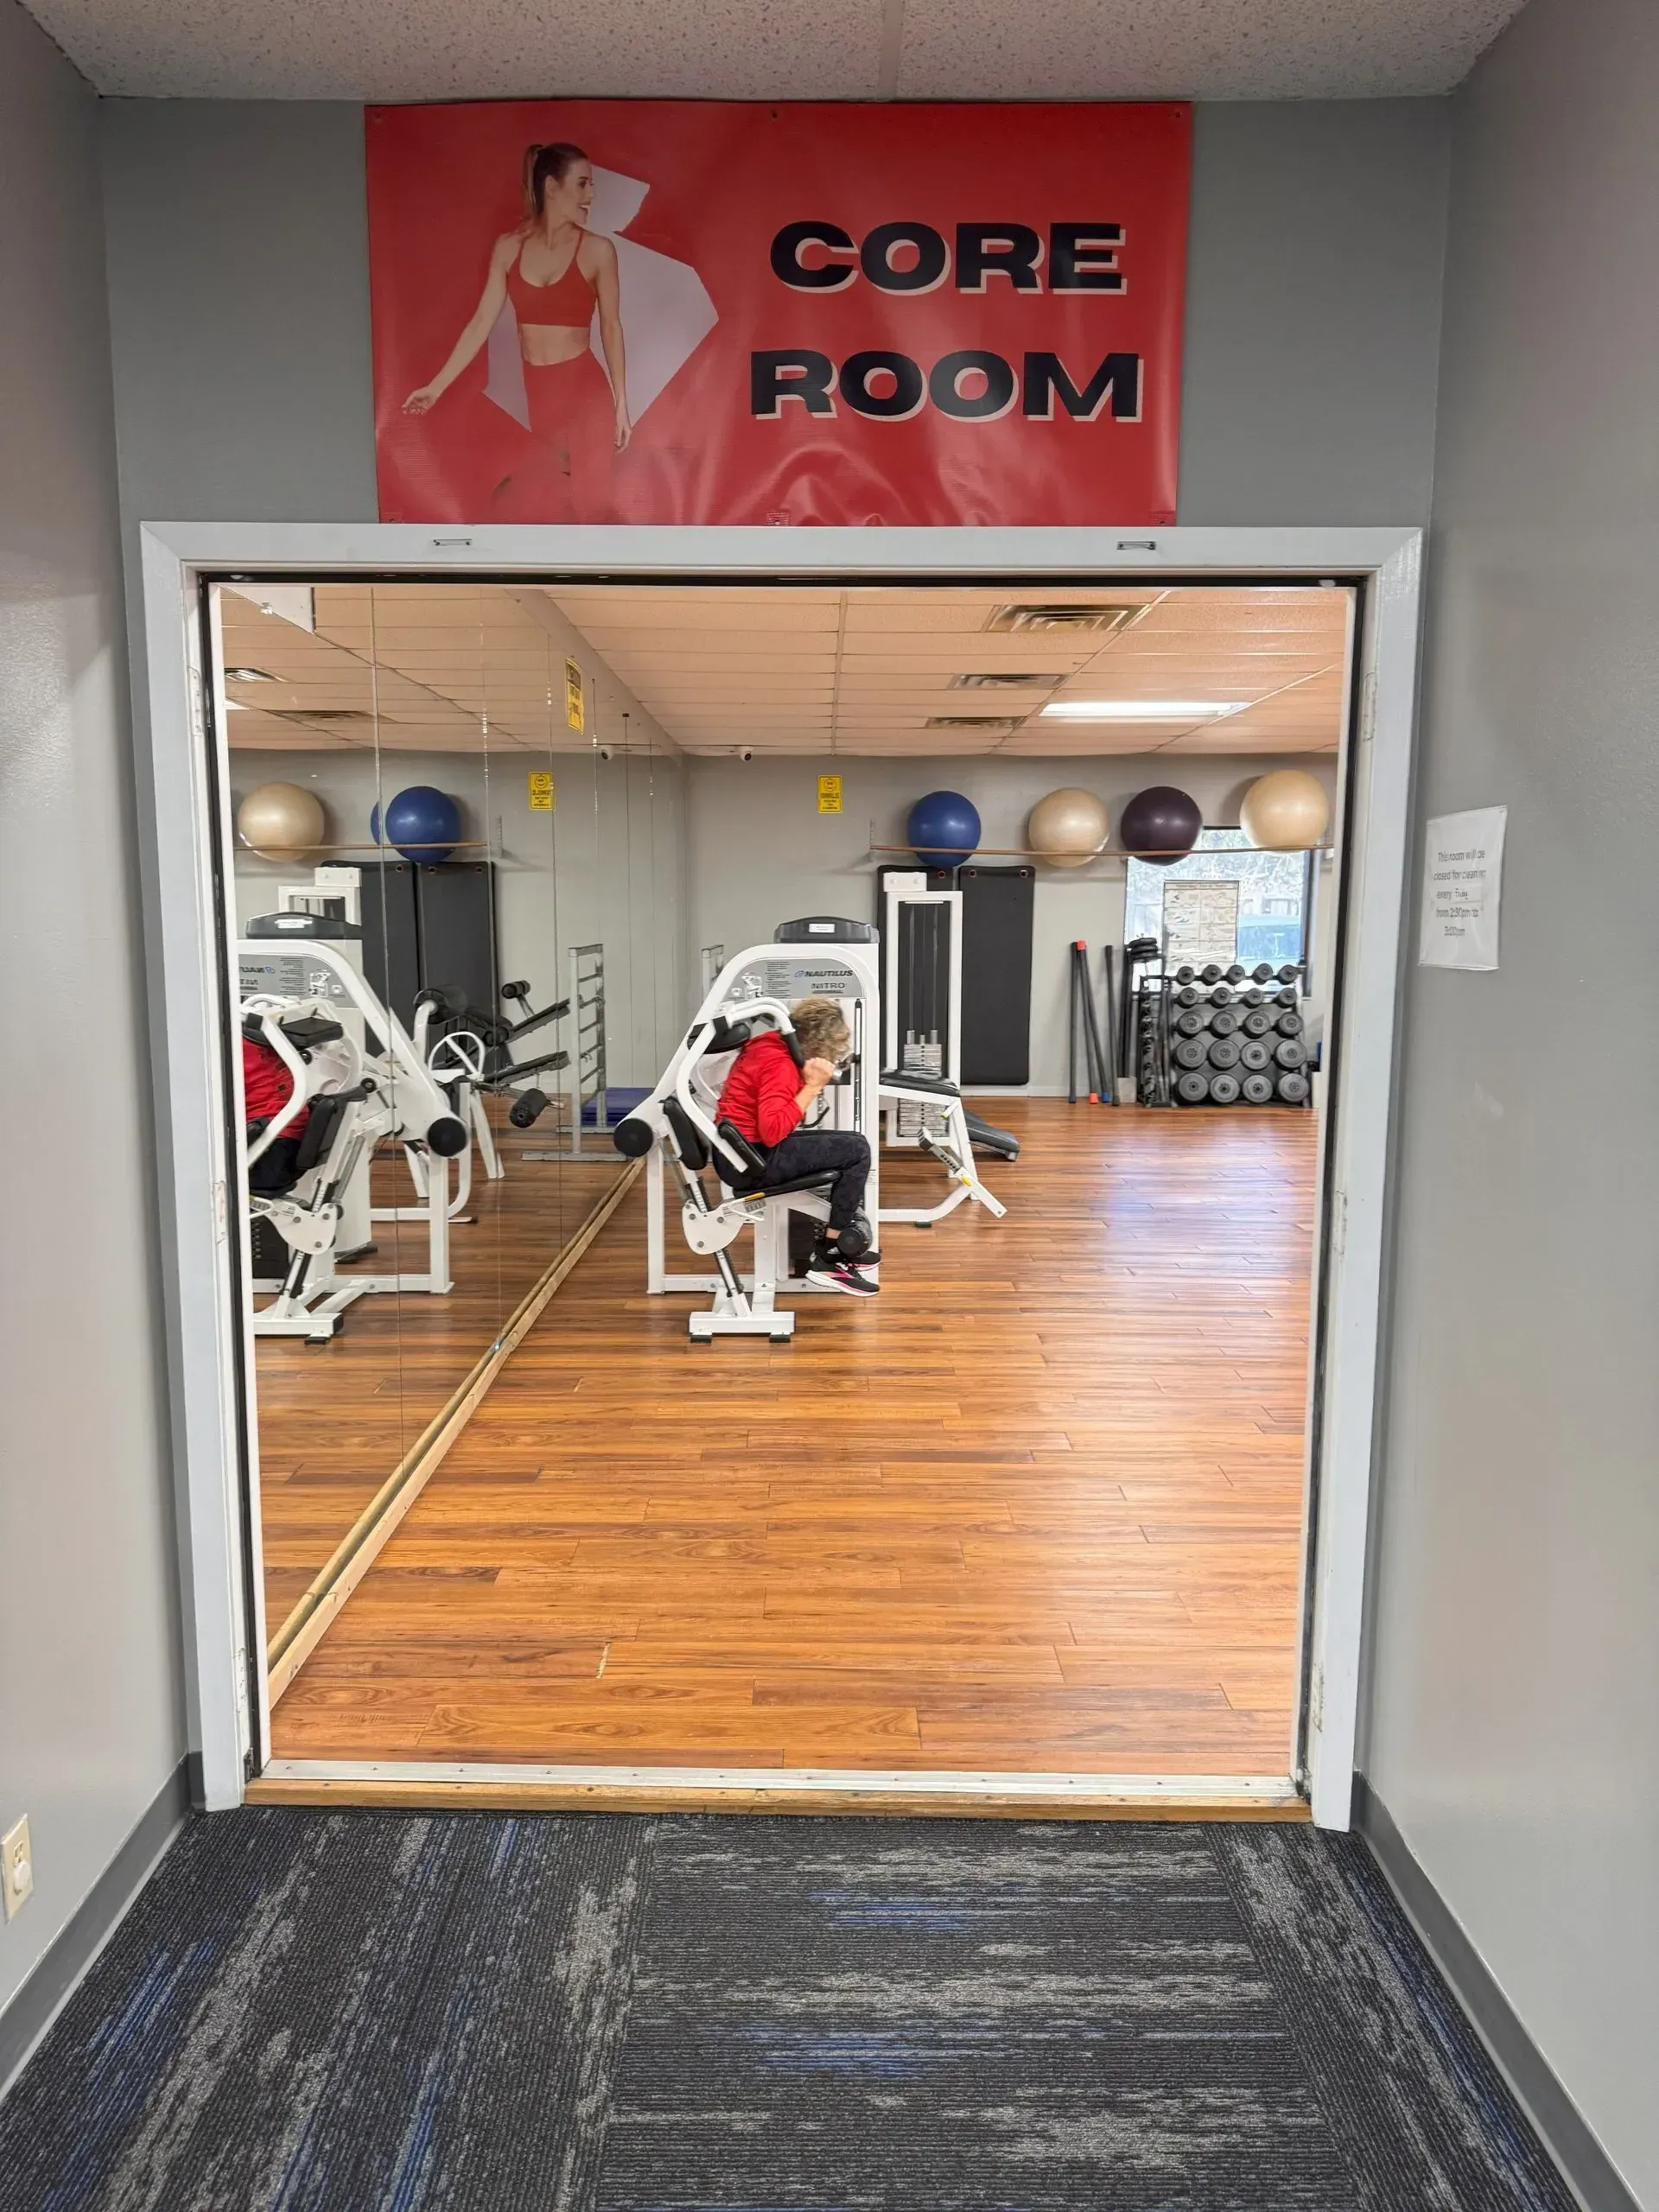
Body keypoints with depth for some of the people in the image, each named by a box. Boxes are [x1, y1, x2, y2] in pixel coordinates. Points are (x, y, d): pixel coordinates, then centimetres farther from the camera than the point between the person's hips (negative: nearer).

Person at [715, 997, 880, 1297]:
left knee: (849, 1144, 17)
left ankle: (838, 1245, 20)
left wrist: (811, 1081, -2)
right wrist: (813, 1086, -24)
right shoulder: (780, 1063, -19)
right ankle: (828, 1259, -5)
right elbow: (773, 1131, -29)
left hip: (742, 1151, 10)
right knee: (857, 1149, -10)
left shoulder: (770, 1046, 10)